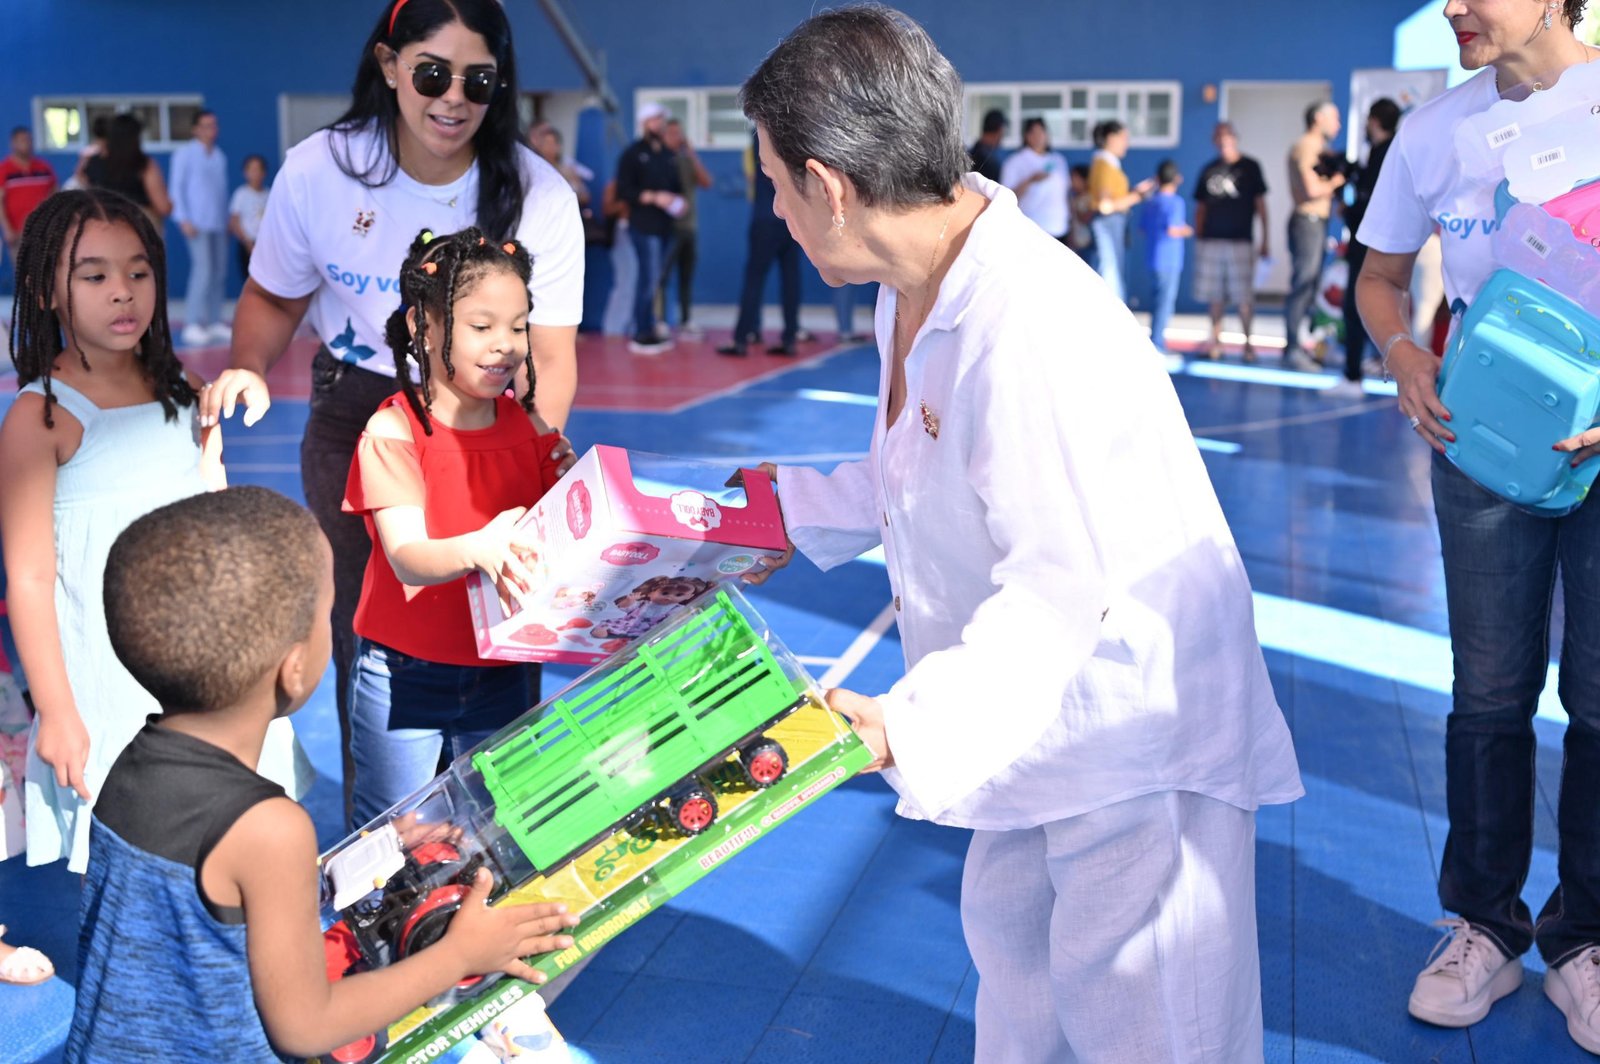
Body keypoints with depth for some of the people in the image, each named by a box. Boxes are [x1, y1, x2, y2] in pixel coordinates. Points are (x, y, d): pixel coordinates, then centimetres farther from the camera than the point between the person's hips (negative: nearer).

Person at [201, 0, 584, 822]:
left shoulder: (540, 198, -18)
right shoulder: (318, 170, -14)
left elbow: (551, 356, -21)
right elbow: (275, 297, 3)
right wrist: (246, 371, -18)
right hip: (354, 417, 2)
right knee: (365, 634, 10)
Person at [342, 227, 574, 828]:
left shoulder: (531, 429, 3)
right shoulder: (393, 430, -10)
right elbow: (407, 558, -22)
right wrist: (477, 549, -42)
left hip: (502, 677, 3)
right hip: (405, 675, -3)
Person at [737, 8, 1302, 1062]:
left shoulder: (1033, 328, -32)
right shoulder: (918, 294, 1)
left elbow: (1061, 588, -34)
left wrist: (908, 725, -40)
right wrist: (794, 510, 22)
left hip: (1132, 727, -10)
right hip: (1027, 718, 10)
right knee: (1009, 938, 25)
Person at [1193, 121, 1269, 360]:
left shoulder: (1249, 167, 4)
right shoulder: (1209, 170, 12)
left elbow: (1260, 204, 3)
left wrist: (1265, 240, 0)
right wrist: (1197, 239, 8)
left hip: (1240, 240, -3)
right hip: (1210, 240, 3)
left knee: (1243, 296, -5)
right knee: (1214, 296, 3)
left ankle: (1249, 342, 2)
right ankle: (1215, 341, 10)